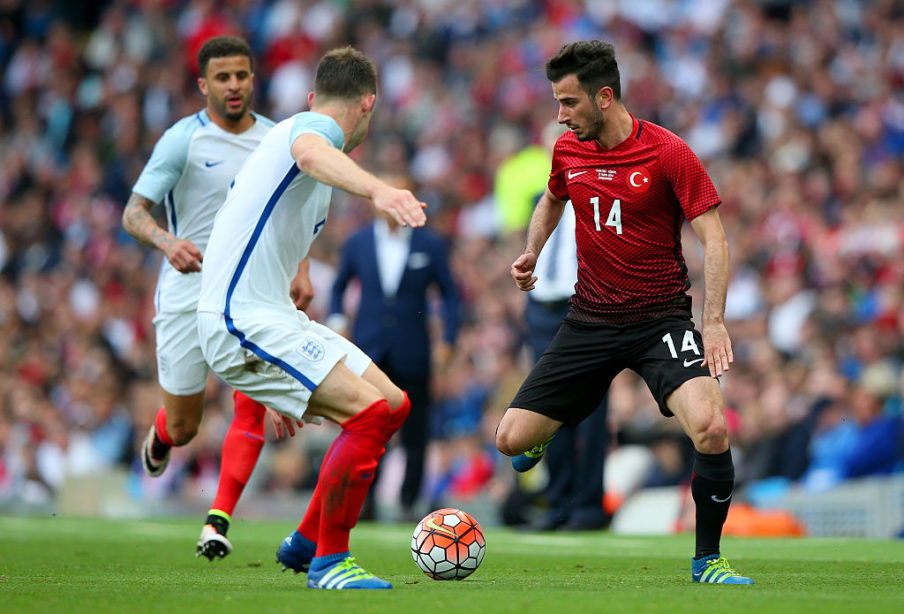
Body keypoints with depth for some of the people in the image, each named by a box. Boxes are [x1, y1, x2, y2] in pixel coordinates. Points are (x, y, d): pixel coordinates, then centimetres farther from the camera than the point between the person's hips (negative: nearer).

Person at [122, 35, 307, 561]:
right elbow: (133, 212, -12)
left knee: (252, 405, -16)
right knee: (183, 429, 6)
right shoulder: (183, 140, -8)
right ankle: (159, 436, 44)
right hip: (189, 294, -3)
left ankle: (218, 522, -9)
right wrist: (167, 241, -33)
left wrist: (300, 271, 8)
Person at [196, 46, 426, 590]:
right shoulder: (314, 126, -8)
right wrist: (376, 189, -55)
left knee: (393, 404, 9)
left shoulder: (306, 124, 24)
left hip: (276, 319, 10)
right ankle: (328, 561, -11)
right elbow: (310, 153, -36)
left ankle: (306, 543, 16)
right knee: (370, 413, -21)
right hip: (242, 321, -10)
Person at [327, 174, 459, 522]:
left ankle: (408, 503, 10)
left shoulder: (430, 245, 3)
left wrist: (447, 339, 0)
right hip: (369, 349, 1)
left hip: (412, 352, -1)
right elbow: (339, 286, 20)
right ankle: (364, 498, -2)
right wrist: (336, 320, 4)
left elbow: (449, 293, 8)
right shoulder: (358, 243, 8)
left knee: (414, 433, 1)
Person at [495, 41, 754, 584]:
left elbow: (714, 239, -12)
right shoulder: (567, 151, 3)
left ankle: (708, 559, -7)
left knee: (712, 428, -28)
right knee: (511, 439, -4)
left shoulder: (668, 153, -12)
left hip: (662, 318, -4)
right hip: (591, 319, 4)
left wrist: (714, 321, -22)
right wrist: (531, 253, 10)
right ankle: (549, 431, 36)